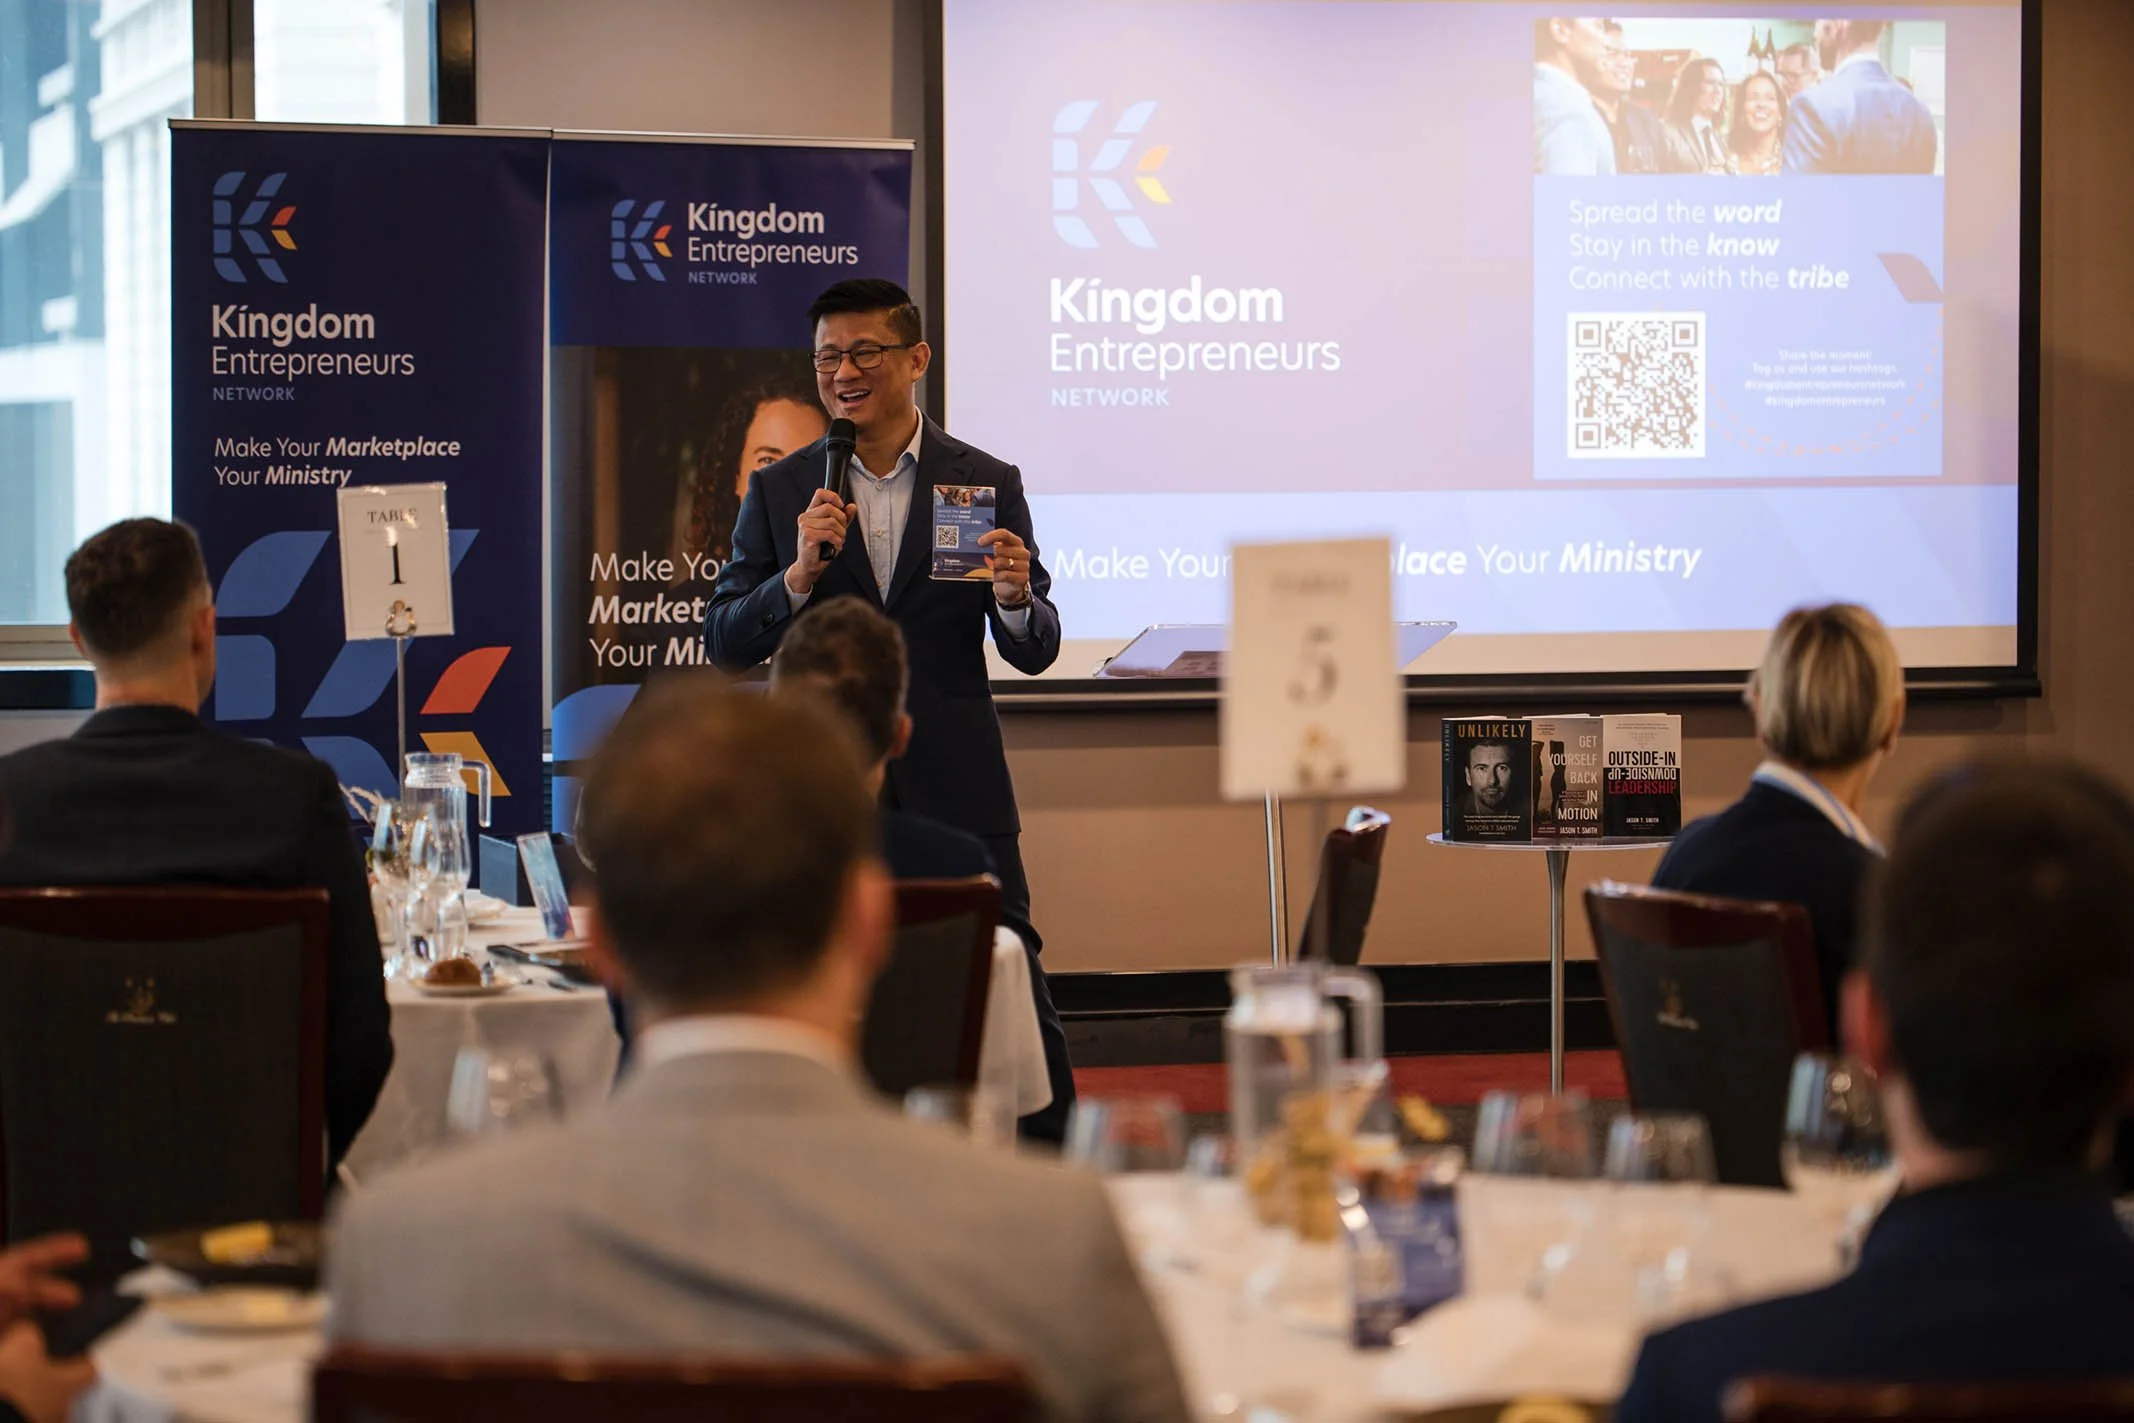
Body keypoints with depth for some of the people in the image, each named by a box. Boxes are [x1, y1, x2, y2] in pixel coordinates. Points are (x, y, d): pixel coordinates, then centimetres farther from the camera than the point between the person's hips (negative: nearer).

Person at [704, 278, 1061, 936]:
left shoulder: (989, 484, 6)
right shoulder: (778, 491, 8)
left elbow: (1035, 653, 6)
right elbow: (724, 647, 3)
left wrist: (1014, 600, -16)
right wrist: (800, 574, -14)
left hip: (956, 796, 0)